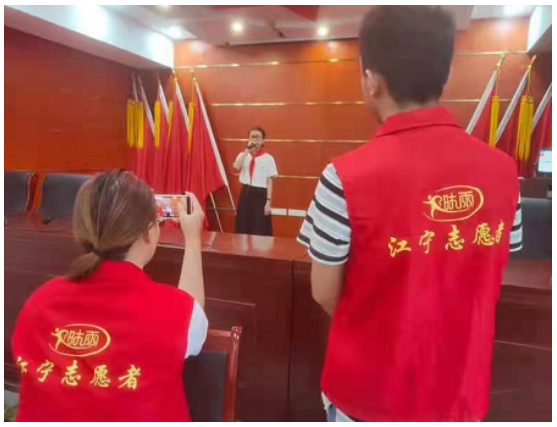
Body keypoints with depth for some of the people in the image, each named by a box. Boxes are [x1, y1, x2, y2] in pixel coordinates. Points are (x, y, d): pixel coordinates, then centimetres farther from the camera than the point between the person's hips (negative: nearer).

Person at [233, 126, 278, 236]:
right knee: (243, 228, 10)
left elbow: (269, 181, -4)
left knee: (260, 230, 2)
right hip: (246, 193, 3)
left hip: (260, 195, -3)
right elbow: (236, 167, -18)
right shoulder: (243, 155, 5)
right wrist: (247, 150, -17)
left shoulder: (268, 158, -2)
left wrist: (268, 202, -9)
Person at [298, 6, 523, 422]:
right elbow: (486, 280, 0)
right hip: (462, 392, 4)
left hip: (370, 395, -3)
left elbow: (324, 293, -13)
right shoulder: (503, 170, -11)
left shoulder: (347, 177, -25)